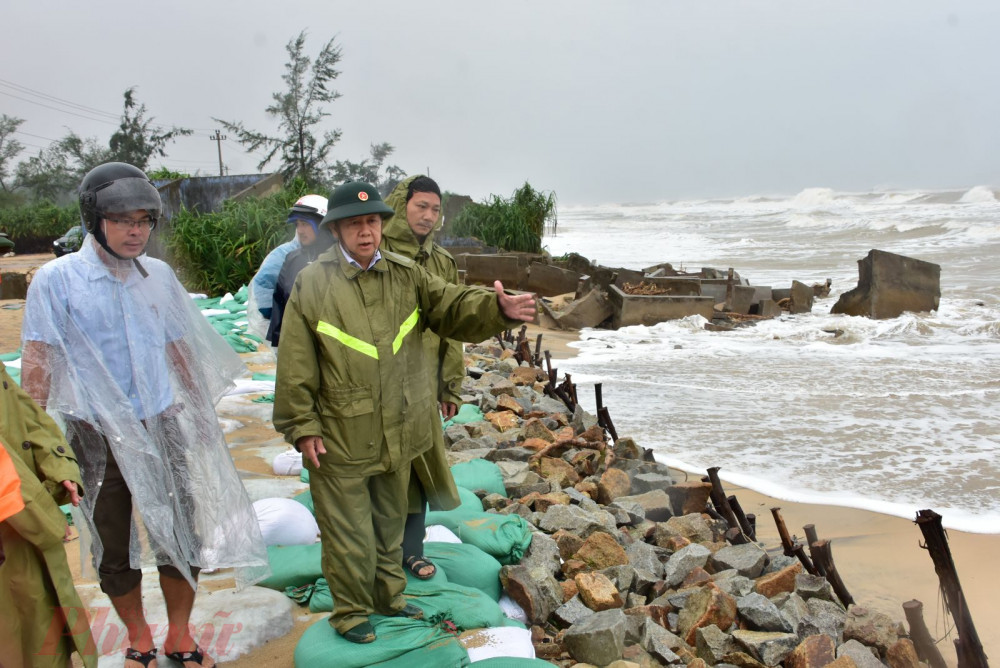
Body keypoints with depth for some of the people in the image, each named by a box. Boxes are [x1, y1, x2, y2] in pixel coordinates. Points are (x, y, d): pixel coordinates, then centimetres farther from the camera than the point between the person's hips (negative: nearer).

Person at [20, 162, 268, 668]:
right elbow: (37, 362, -10)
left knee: (181, 537, 10)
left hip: (162, 427, 3)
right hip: (97, 436, -3)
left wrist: (202, 412, 16)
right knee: (113, 547, 11)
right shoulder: (56, 280, -9)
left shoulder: (159, 276, 3)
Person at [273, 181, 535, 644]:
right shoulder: (311, 285, -10)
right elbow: (296, 367, -9)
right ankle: (351, 610, 28)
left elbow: (454, 308, -8)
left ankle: (388, 595, 42)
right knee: (348, 533, 8)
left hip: (398, 433, 4)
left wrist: (498, 308, -29)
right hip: (340, 439, -4)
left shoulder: (406, 276, 1)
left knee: (390, 522, 22)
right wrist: (302, 427, -10)